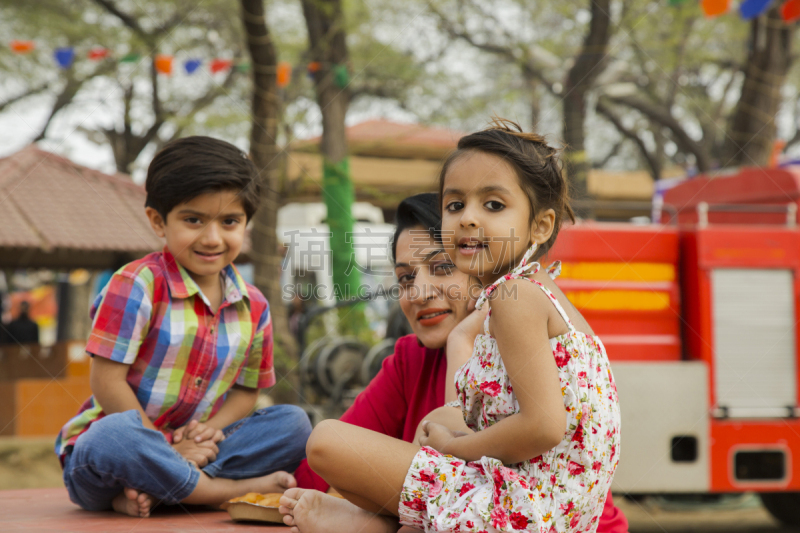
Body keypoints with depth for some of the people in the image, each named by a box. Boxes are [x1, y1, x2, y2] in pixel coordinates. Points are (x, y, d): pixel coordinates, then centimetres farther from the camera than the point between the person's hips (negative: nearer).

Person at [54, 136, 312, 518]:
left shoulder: (253, 307, 6)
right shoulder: (135, 286, -12)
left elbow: (245, 390, 12)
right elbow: (107, 383, -14)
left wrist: (211, 428, -10)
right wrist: (166, 449, -16)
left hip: (193, 451, 6)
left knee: (293, 423, -10)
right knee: (115, 436, -40)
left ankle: (150, 492, -23)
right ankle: (233, 489, -21)